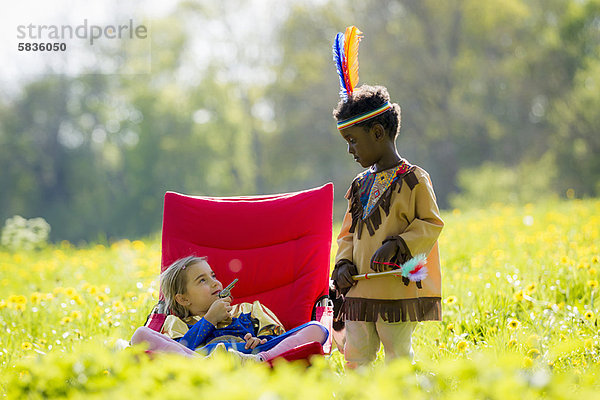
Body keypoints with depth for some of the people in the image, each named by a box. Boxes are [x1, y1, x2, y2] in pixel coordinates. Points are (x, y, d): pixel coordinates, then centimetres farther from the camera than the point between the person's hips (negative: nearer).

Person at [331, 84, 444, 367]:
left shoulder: (413, 179, -5)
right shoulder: (361, 184, 15)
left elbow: (430, 225, -7)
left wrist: (396, 246, -19)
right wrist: (344, 263, 2)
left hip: (399, 290, -6)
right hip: (360, 291, 6)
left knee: (398, 358, -2)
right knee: (356, 357, 5)